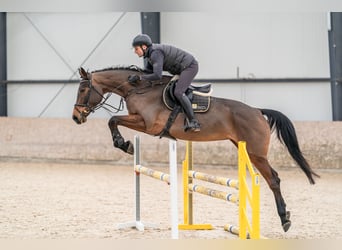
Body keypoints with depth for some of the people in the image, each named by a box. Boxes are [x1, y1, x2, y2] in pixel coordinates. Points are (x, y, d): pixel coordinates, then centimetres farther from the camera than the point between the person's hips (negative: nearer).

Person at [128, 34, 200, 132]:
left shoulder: (156, 53, -26)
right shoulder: (149, 54, 6)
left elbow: (157, 75, -34)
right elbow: (148, 72, 15)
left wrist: (139, 77, -27)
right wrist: (135, 77, -3)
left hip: (190, 66, -11)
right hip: (181, 69, 11)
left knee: (178, 92, -25)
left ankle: (194, 122, -24)